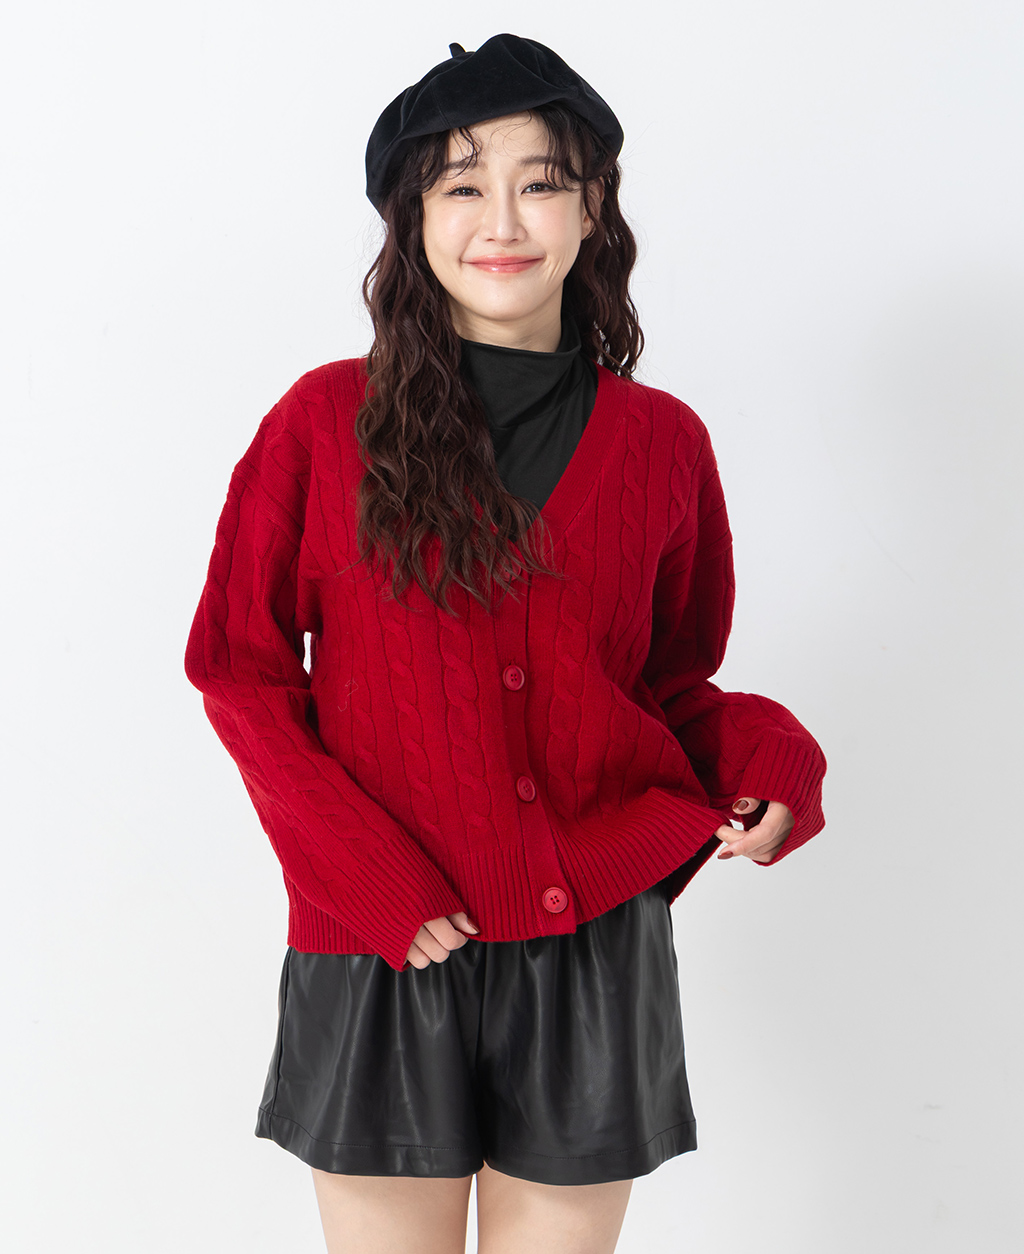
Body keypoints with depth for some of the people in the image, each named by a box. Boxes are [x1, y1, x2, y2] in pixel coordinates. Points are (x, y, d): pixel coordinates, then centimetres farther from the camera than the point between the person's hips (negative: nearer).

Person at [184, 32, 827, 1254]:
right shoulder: (326, 420, -2)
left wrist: (765, 761, -9)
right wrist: (366, 874, -10)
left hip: (593, 943, 2)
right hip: (381, 956, -1)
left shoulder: (660, 442, 3)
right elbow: (238, 667, 0)